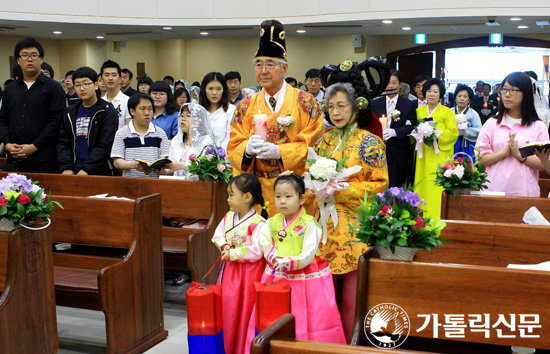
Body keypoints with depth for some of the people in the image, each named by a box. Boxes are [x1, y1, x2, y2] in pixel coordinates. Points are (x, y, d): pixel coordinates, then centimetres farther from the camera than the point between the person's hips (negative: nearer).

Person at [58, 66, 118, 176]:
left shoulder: (108, 111, 1)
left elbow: (104, 145, -8)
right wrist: (66, 168, -3)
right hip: (74, 172, 4)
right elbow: (63, 142, 13)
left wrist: (86, 169, -16)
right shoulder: (70, 112, 18)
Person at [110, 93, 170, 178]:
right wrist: (133, 165, -18)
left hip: (154, 180, 1)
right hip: (129, 180, -1)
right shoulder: (122, 133, 8)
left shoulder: (160, 133, 12)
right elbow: (117, 162, 2)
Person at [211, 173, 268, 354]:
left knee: (244, 311, 1)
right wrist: (224, 246, -3)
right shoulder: (228, 217, 6)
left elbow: (256, 251, -22)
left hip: (249, 272, -7)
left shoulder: (258, 223, -18)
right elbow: (218, 235, 18)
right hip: (230, 270, 7)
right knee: (228, 309, 13)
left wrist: (233, 254, -18)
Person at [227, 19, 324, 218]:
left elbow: (313, 145, -6)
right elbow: (233, 148, 6)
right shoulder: (246, 107, 11)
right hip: (257, 191, 2)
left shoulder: (305, 102, 1)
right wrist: (248, 149, -17)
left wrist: (279, 151, -19)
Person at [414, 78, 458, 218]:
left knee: (436, 189, -8)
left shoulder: (447, 112, 3)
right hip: (422, 156, 4)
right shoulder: (419, 111, 14)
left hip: (440, 156, -3)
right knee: (422, 185, 1)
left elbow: (453, 133, -4)